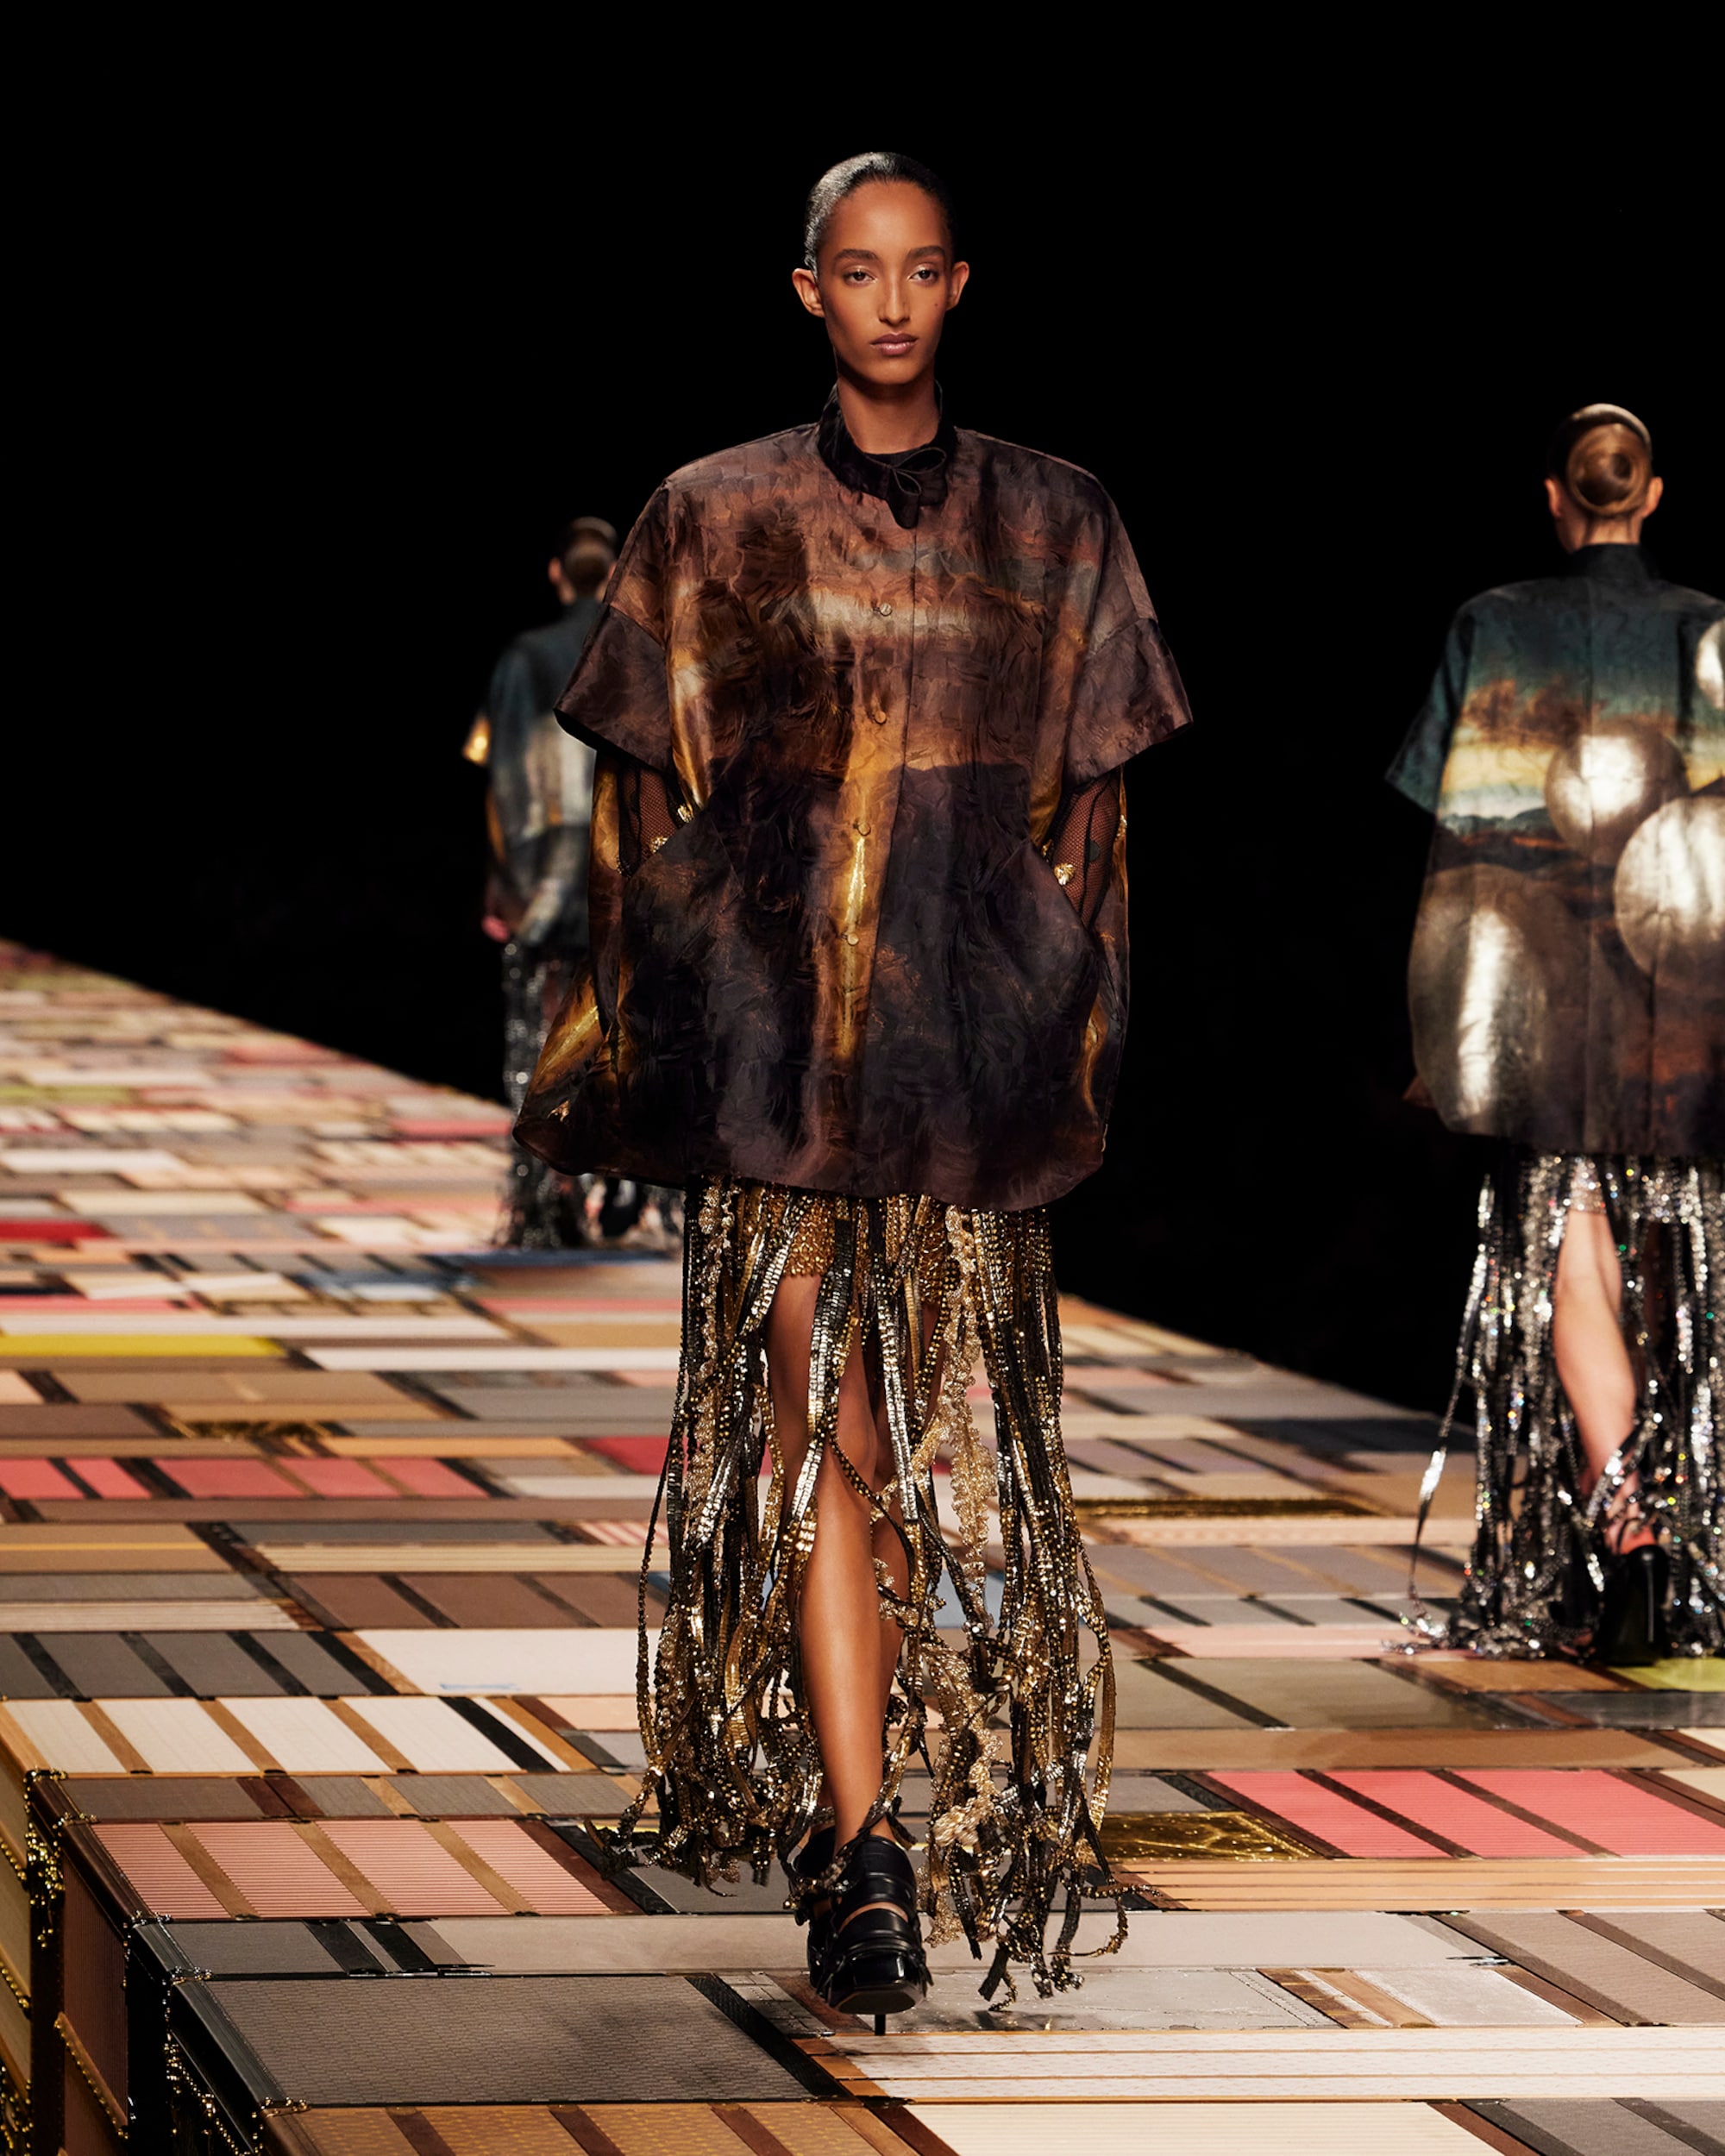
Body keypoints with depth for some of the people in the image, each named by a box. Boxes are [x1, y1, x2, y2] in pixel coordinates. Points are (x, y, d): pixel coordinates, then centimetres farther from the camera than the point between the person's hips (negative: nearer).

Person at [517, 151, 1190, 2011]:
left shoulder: (1053, 528, 9)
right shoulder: (717, 522, 5)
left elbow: (1091, 804, 10)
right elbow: (643, 800, 8)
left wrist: (1077, 1030, 4)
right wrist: (627, 1031, 5)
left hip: (973, 1025, 2)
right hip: (774, 1005, -2)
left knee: (961, 1427, 5)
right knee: (820, 1420, -9)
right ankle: (863, 1865, -12)